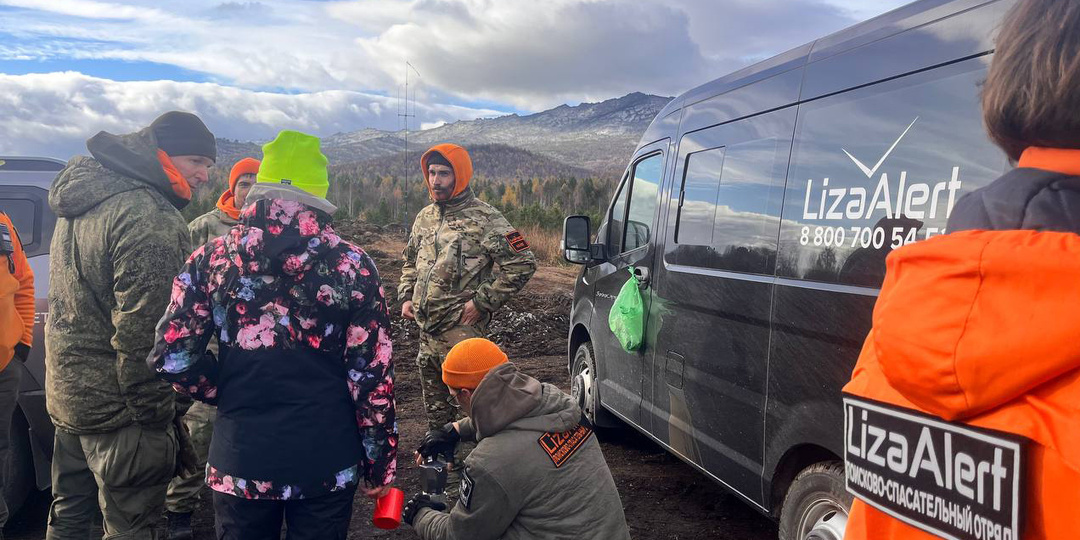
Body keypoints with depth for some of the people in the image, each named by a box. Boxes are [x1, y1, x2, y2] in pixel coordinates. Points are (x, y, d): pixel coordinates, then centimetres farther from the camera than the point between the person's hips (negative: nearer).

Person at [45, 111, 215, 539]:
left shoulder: (82, 200, 8)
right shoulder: (150, 219, -23)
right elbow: (141, 336, -26)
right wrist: (154, 418, -19)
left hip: (68, 392, 10)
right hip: (118, 409, -9)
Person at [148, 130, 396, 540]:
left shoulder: (212, 259, -5)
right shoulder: (351, 264, -10)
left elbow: (172, 356, -6)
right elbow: (372, 376, -10)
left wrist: (226, 392, 12)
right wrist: (380, 464, 0)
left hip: (239, 460, 2)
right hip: (326, 463, -1)